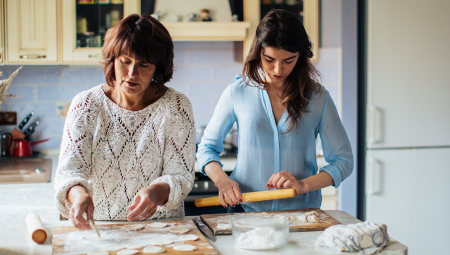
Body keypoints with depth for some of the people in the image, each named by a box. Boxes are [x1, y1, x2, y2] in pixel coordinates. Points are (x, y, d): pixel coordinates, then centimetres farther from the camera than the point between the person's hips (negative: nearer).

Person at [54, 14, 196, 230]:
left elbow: (181, 176, -6)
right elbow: (69, 169, -9)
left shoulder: (176, 107, -3)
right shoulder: (86, 106, -1)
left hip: (161, 227, -2)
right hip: (97, 227, 2)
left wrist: (158, 191, -29)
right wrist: (78, 193, -33)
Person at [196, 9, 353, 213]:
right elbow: (207, 147, 13)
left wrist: (303, 185, -9)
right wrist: (222, 180, -7)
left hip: (302, 210, 0)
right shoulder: (238, 92, 4)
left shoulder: (318, 98, 5)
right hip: (246, 210, 0)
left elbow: (343, 160, 7)